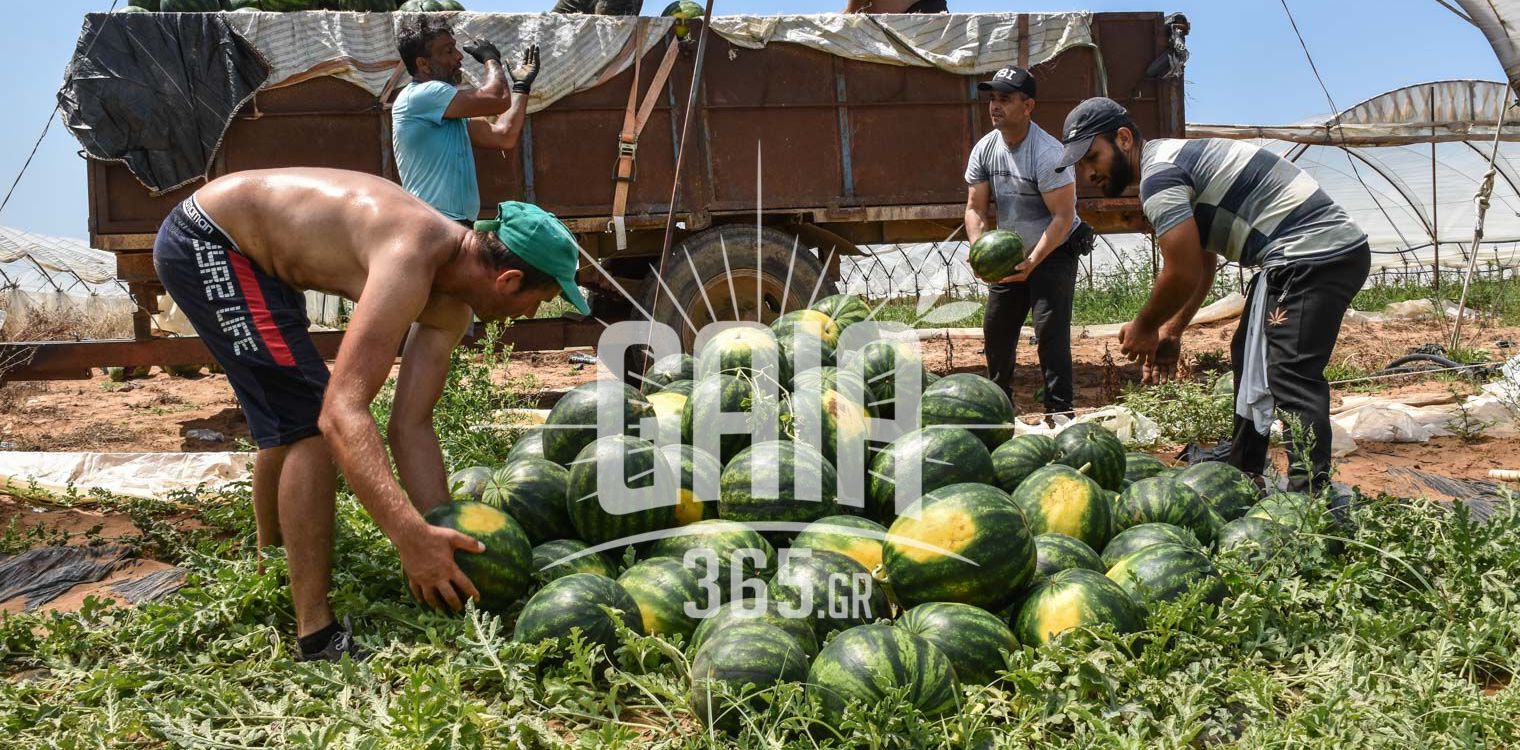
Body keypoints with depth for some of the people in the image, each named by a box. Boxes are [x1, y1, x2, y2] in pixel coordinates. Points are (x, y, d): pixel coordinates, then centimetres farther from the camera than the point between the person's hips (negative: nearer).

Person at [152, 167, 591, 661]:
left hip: (240, 249, 10)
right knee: (313, 422, -17)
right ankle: (316, 639, -11)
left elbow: (411, 425, -3)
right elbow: (343, 412, -41)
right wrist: (412, 537, -47)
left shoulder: (451, 306, -4)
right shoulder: (411, 262, -33)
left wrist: (443, 535, -7)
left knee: (288, 422, 23)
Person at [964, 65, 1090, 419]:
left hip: (1054, 253, -6)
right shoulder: (984, 149, -4)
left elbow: (1063, 217, -23)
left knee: (1051, 333, -15)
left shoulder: (1048, 153, -23)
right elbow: (975, 208, -1)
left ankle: (1059, 413, -8)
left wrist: (1032, 262, -32)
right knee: (996, 330, 10)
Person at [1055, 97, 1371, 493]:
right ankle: (1242, 478, 30)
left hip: (1313, 256, -11)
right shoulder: (1173, 157, 18)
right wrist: (1170, 332, 17)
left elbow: (1184, 274, -19)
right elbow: (1202, 264, 21)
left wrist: (1143, 328, -2)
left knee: (1291, 378, -16)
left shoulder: (1158, 175, -15)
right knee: (1249, 358, 19)